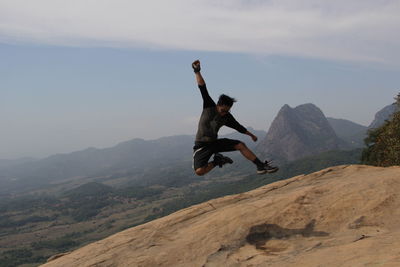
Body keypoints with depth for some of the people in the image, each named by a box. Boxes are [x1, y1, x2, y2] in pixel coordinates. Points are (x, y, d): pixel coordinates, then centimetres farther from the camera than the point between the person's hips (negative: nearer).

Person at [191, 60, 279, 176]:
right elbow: (203, 88, -19)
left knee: (241, 145, -8)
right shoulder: (209, 107, -12)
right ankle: (217, 161, 0)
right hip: (201, 146, -5)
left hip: (215, 142, 5)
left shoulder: (227, 117, 0)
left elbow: (238, 127, 18)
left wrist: (251, 135, 30)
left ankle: (261, 166, 0)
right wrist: (197, 72, -25)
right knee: (199, 171, -29)